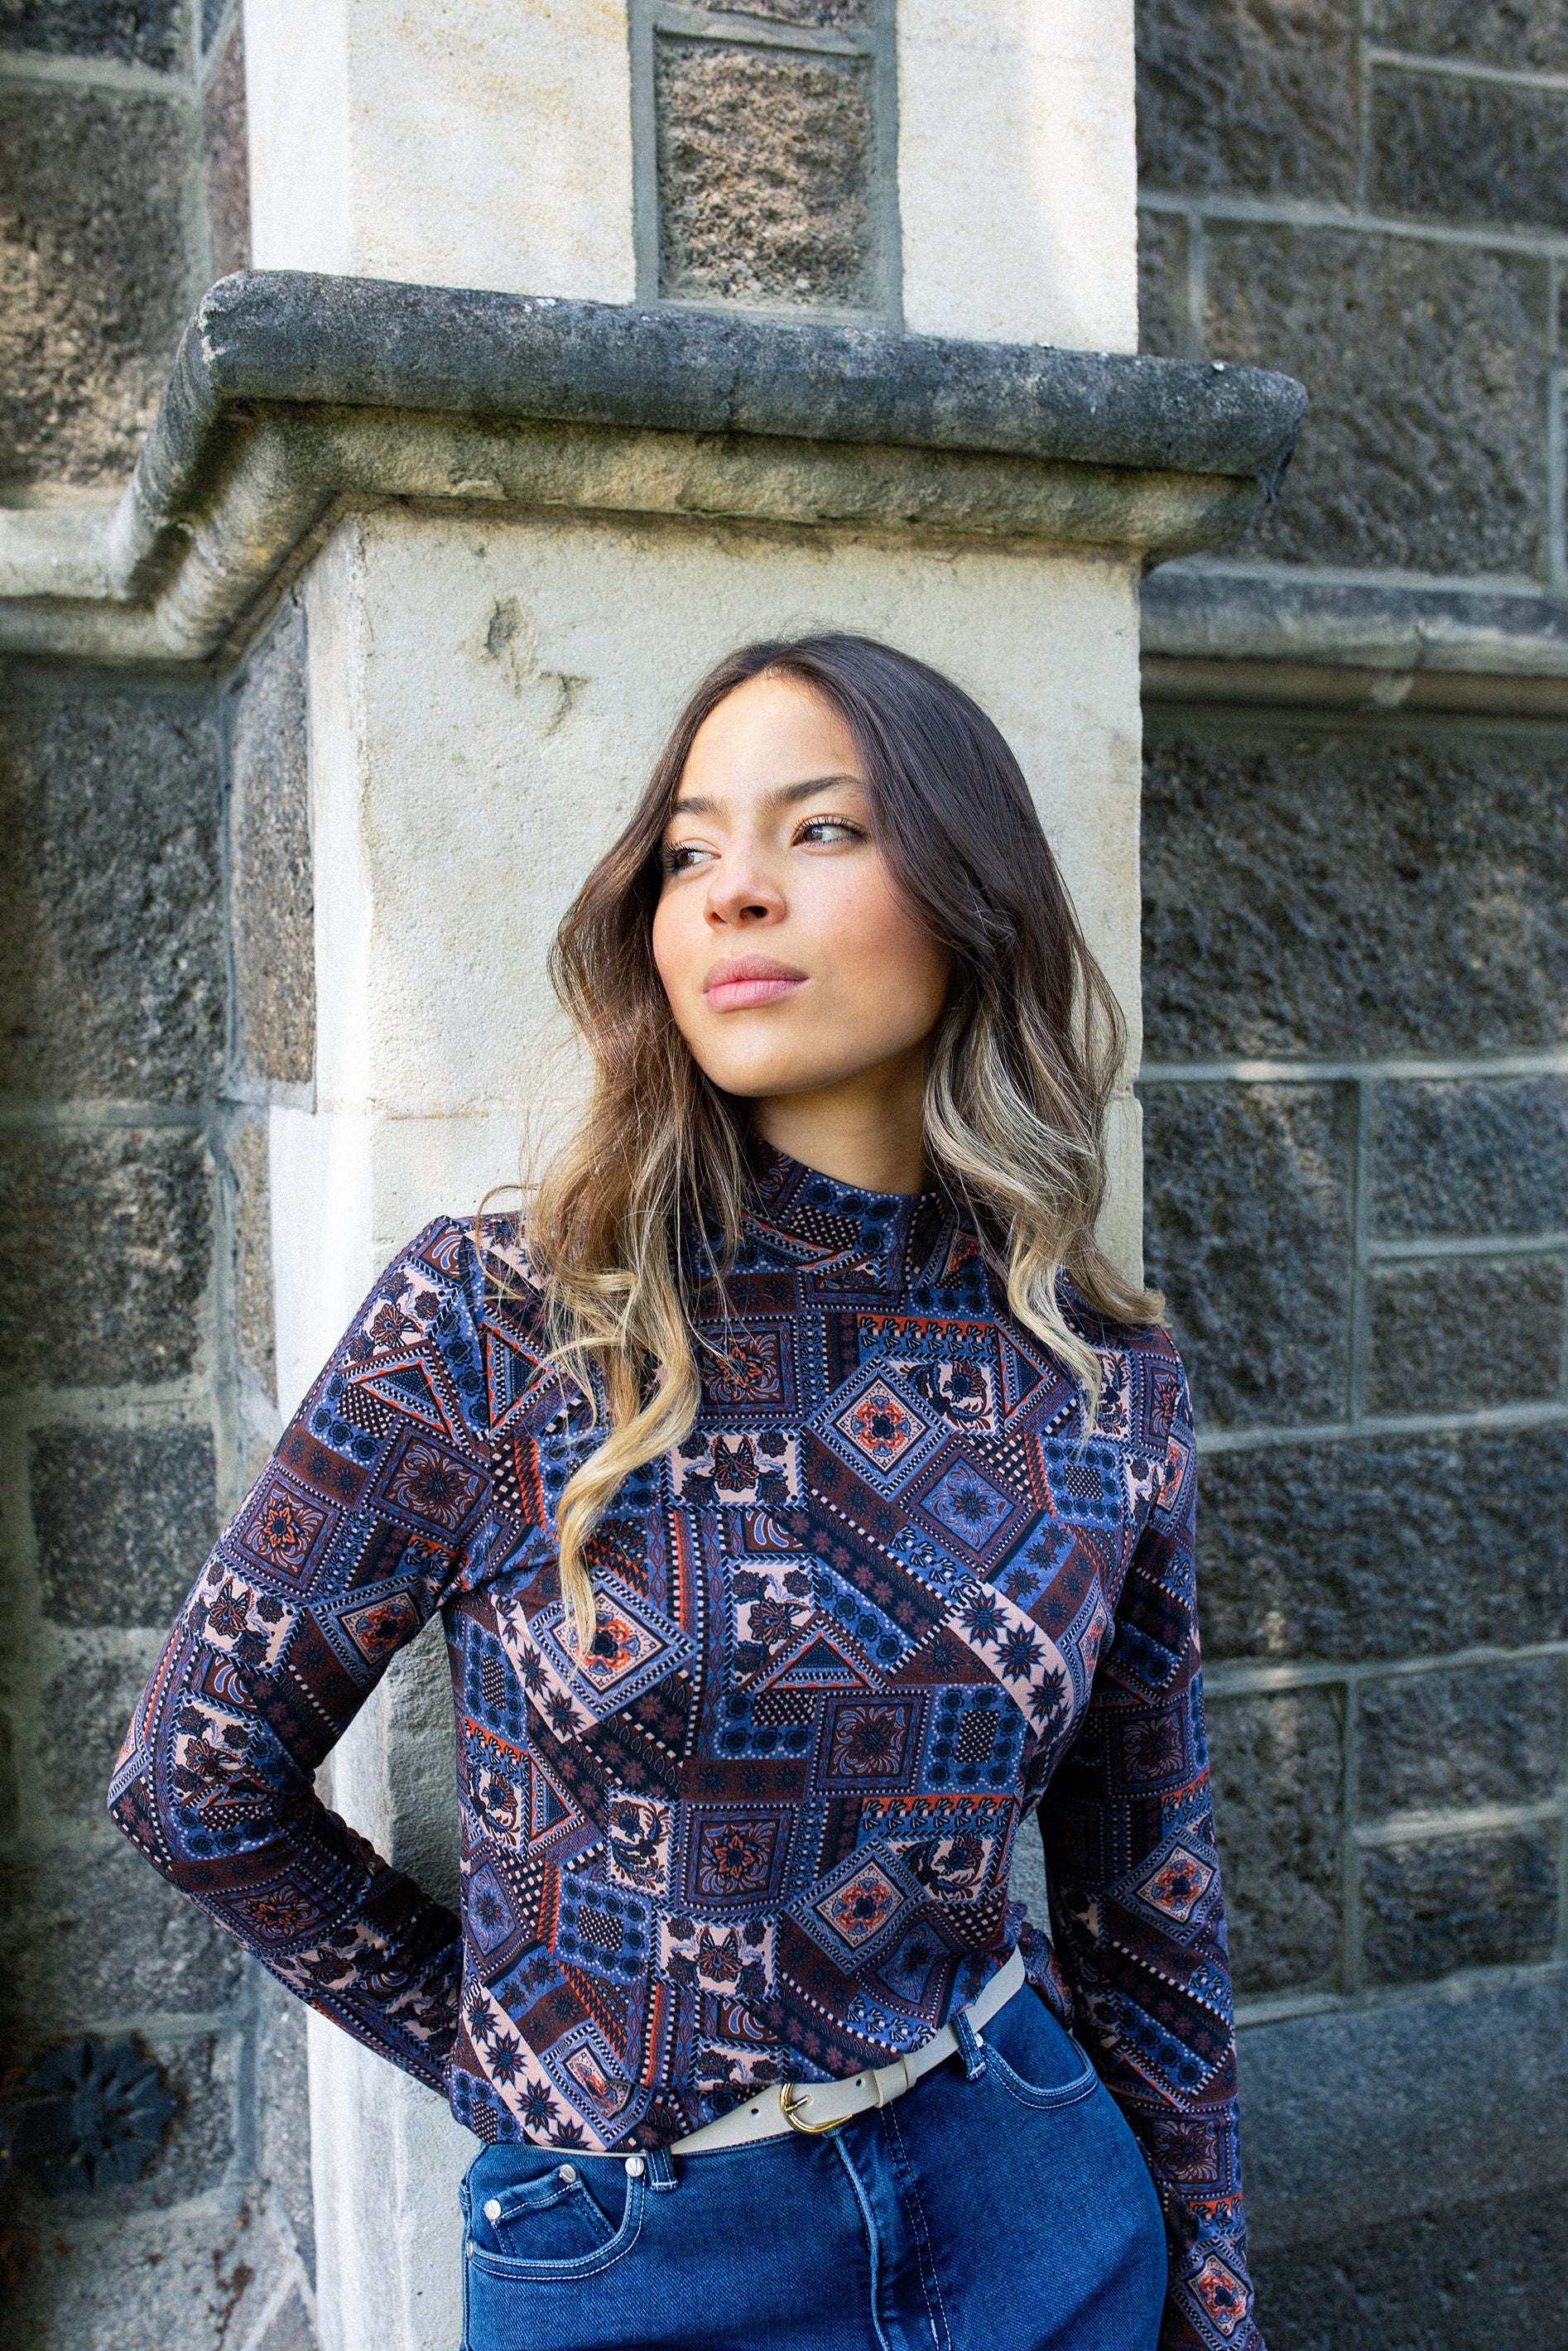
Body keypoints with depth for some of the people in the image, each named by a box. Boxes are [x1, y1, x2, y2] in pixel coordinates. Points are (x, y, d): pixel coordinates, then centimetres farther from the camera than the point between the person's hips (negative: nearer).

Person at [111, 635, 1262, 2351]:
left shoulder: (1109, 1384, -8)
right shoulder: (486, 1327, -17)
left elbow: (1147, 1891, 3)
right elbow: (198, 1778, -5)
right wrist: (519, 2056, 0)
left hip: (1038, 2210, 3)